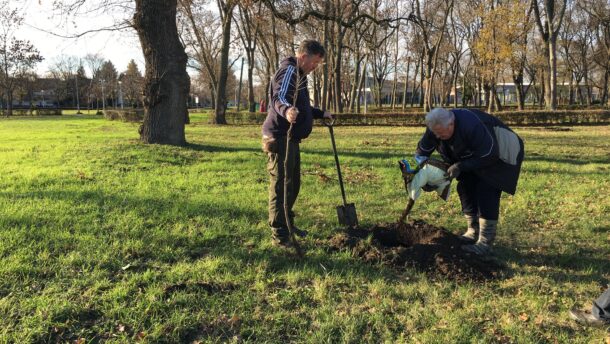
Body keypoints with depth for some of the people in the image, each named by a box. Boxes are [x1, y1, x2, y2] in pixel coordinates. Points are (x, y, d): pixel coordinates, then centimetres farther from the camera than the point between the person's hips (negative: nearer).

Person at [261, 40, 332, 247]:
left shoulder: (298, 73, 22)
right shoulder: (289, 70, -12)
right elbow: (279, 98, -31)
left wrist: (320, 114, 40)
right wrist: (287, 110, -51)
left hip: (290, 138, 11)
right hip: (280, 138, -11)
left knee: (293, 185, 18)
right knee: (281, 186, -6)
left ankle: (287, 224, 31)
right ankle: (279, 235, 0)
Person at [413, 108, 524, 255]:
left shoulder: (472, 126, -39)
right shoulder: (435, 128, -17)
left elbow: (488, 156, -32)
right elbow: (421, 153, -5)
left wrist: (460, 166, -31)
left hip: (496, 156, -8)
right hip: (473, 157, 8)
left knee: (486, 193, -16)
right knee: (465, 188, 2)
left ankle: (485, 242, -12)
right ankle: (473, 232, 15)